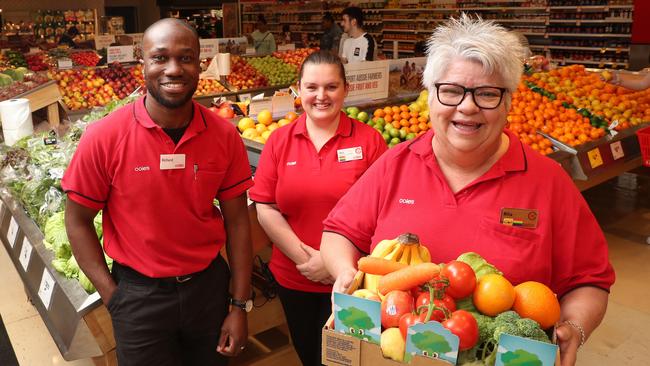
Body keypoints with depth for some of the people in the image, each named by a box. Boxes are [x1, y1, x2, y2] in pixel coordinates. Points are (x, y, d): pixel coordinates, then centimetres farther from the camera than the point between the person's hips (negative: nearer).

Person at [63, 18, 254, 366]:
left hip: (209, 284, 2)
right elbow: (78, 222, -5)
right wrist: (113, 297, -7)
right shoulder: (104, 137, -15)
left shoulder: (224, 135, -9)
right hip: (138, 294, -2)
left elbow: (236, 220, -3)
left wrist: (240, 305, -2)